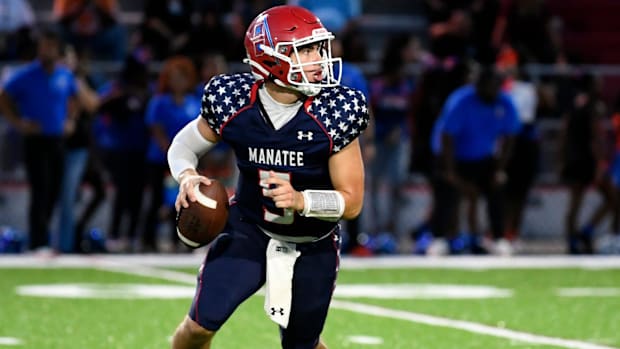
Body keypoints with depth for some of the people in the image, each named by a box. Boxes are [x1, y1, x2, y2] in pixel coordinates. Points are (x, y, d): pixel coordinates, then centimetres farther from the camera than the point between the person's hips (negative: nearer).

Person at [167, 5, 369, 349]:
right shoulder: (232, 100, -18)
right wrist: (188, 176, -22)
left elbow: (351, 201, -19)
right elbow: (183, 145, 0)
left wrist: (300, 200, -37)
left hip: (312, 246, 0)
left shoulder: (334, 112, -23)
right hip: (248, 231, 1)